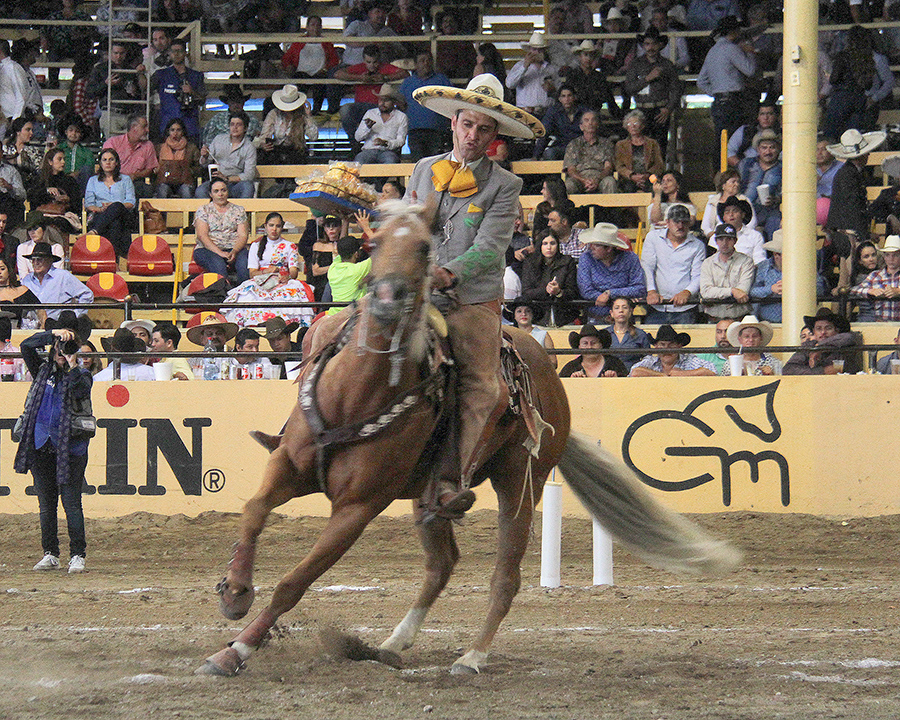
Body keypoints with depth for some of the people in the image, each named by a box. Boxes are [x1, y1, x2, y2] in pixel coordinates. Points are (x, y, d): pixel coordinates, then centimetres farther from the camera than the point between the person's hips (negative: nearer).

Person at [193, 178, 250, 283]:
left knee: (244, 263, -33)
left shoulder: (239, 210, 16)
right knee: (219, 265, -37)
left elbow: (243, 235, 6)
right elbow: (202, 236, -1)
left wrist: (234, 251, -16)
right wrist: (219, 252, -16)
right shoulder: (203, 210, 11)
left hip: (235, 248, 1)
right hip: (208, 249, -1)